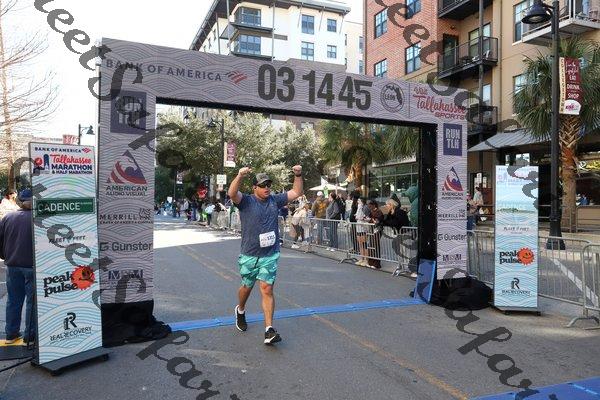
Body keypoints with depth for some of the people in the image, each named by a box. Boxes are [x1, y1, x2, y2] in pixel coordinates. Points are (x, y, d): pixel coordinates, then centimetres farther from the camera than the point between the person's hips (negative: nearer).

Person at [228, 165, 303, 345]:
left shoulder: (275, 200, 6)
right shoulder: (246, 201, -6)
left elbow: (296, 192, 14)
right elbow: (232, 193, -26)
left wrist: (298, 175, -1)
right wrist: (240, 176, -43)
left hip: (270, 256, 1)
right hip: (249, 255, -1)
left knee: (267, 290, -6)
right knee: (247, 286, 18)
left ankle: (269, 330, -5)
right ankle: (240, 311, 49)